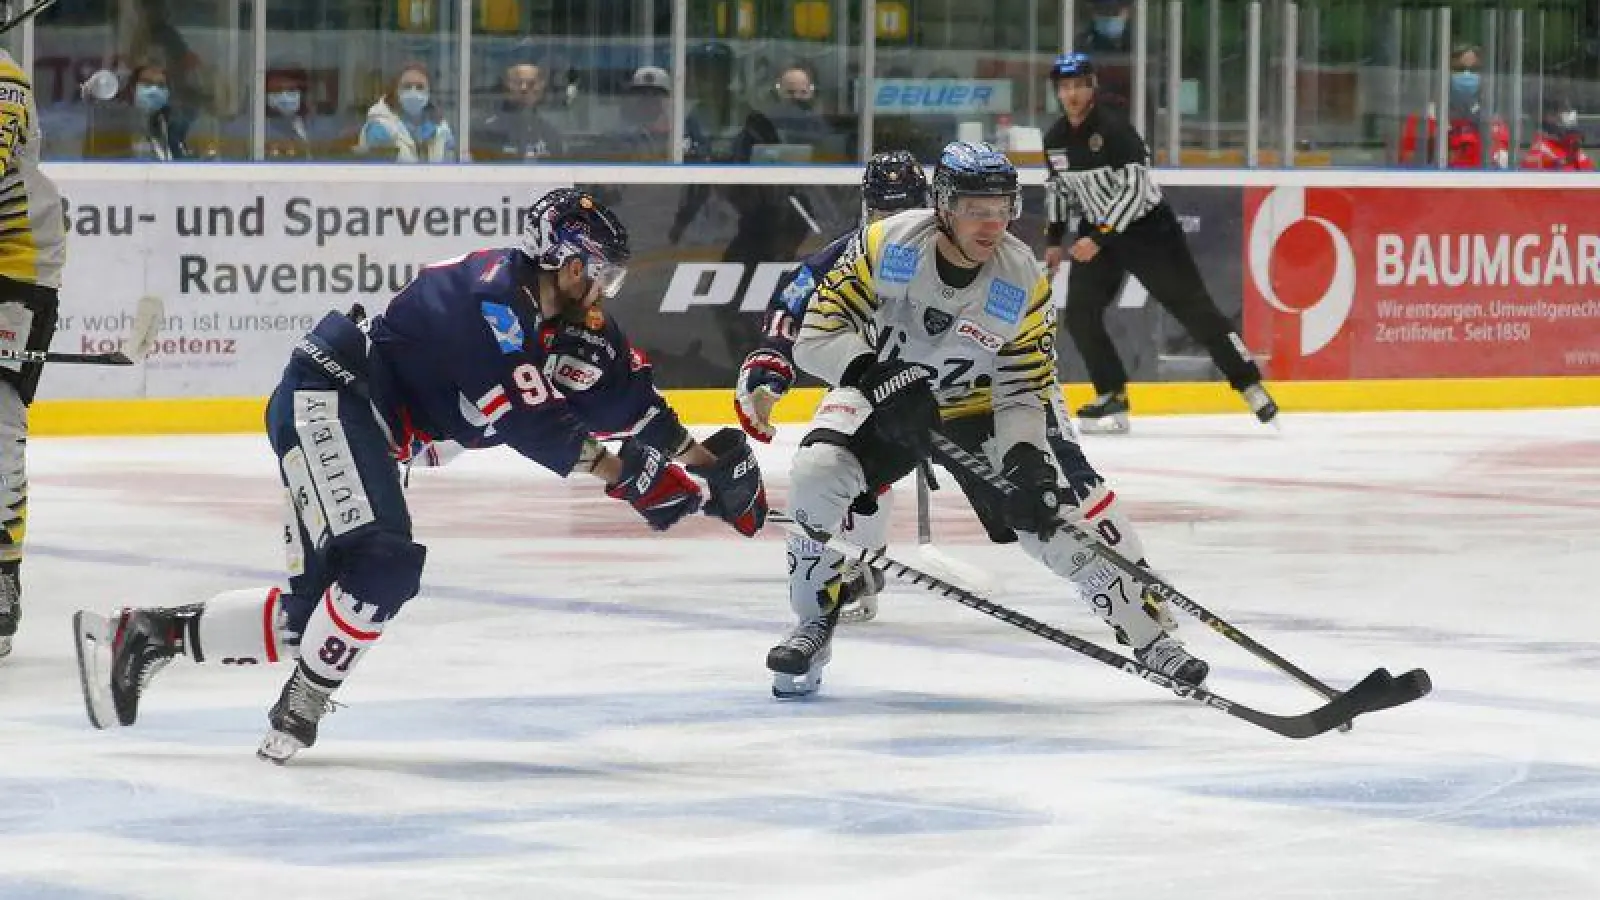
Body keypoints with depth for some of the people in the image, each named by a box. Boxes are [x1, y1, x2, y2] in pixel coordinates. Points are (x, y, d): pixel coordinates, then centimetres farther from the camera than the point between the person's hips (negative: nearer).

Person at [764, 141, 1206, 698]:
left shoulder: (1024, 283, -18)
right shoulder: (886, 245, -24)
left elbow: (1023, 391, -11)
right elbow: (818, 334, -22)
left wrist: (1025, 460, -28)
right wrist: (880, 378, -37)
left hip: (976, 409, 1)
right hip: (879, 394, -1)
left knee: (1064, 517, -11)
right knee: (817, 475, -28)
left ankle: (1146, 633, 8)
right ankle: (814, 625, -8)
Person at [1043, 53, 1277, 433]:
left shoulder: (1114, 128, -22)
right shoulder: (1055, 139, 1)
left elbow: (1134, 189, -27)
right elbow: (1058, 187, 18)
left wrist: (1099, 239, -28)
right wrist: (1054, 239, 17)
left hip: (1147, 227, -7)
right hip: (1097, 231, 7)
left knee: (1193, 307, -7)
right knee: (1079, 315, -5)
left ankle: (1251, 385, -2)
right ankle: (1113, 398, 6)